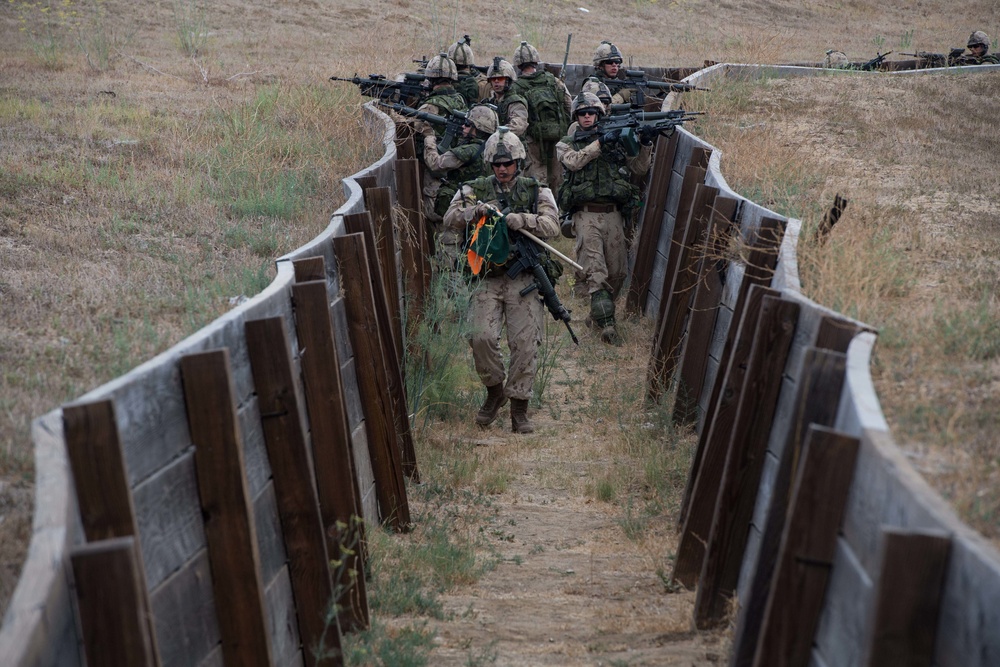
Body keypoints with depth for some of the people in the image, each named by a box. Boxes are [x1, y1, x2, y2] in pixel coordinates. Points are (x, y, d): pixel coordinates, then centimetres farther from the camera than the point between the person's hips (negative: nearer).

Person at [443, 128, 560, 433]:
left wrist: (524, 220, -23)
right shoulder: (475, 190, 8)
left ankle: (519, 408, 3)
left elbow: (552, 225, -6)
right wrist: (476, 210, -23)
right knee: (482, 337, -15)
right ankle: (495, 391, 10)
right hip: (488, 278, 0)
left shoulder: (536, 190, 7)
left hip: (524, 278, 0)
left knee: (525, 342, -7)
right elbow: (451, 218, -4)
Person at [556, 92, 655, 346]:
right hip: (586, 214, -4)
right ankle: (607, 324, -19)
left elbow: (638, 168, 12)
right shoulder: (567, 144, 8)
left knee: (617, 272, 7)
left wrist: (645, 145, -5)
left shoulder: (615, 140, 15)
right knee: (596, 271, -14)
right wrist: (601, 143, -20)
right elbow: (574, 161, -14)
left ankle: (599, 315, 24)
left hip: (613, 214, 4)